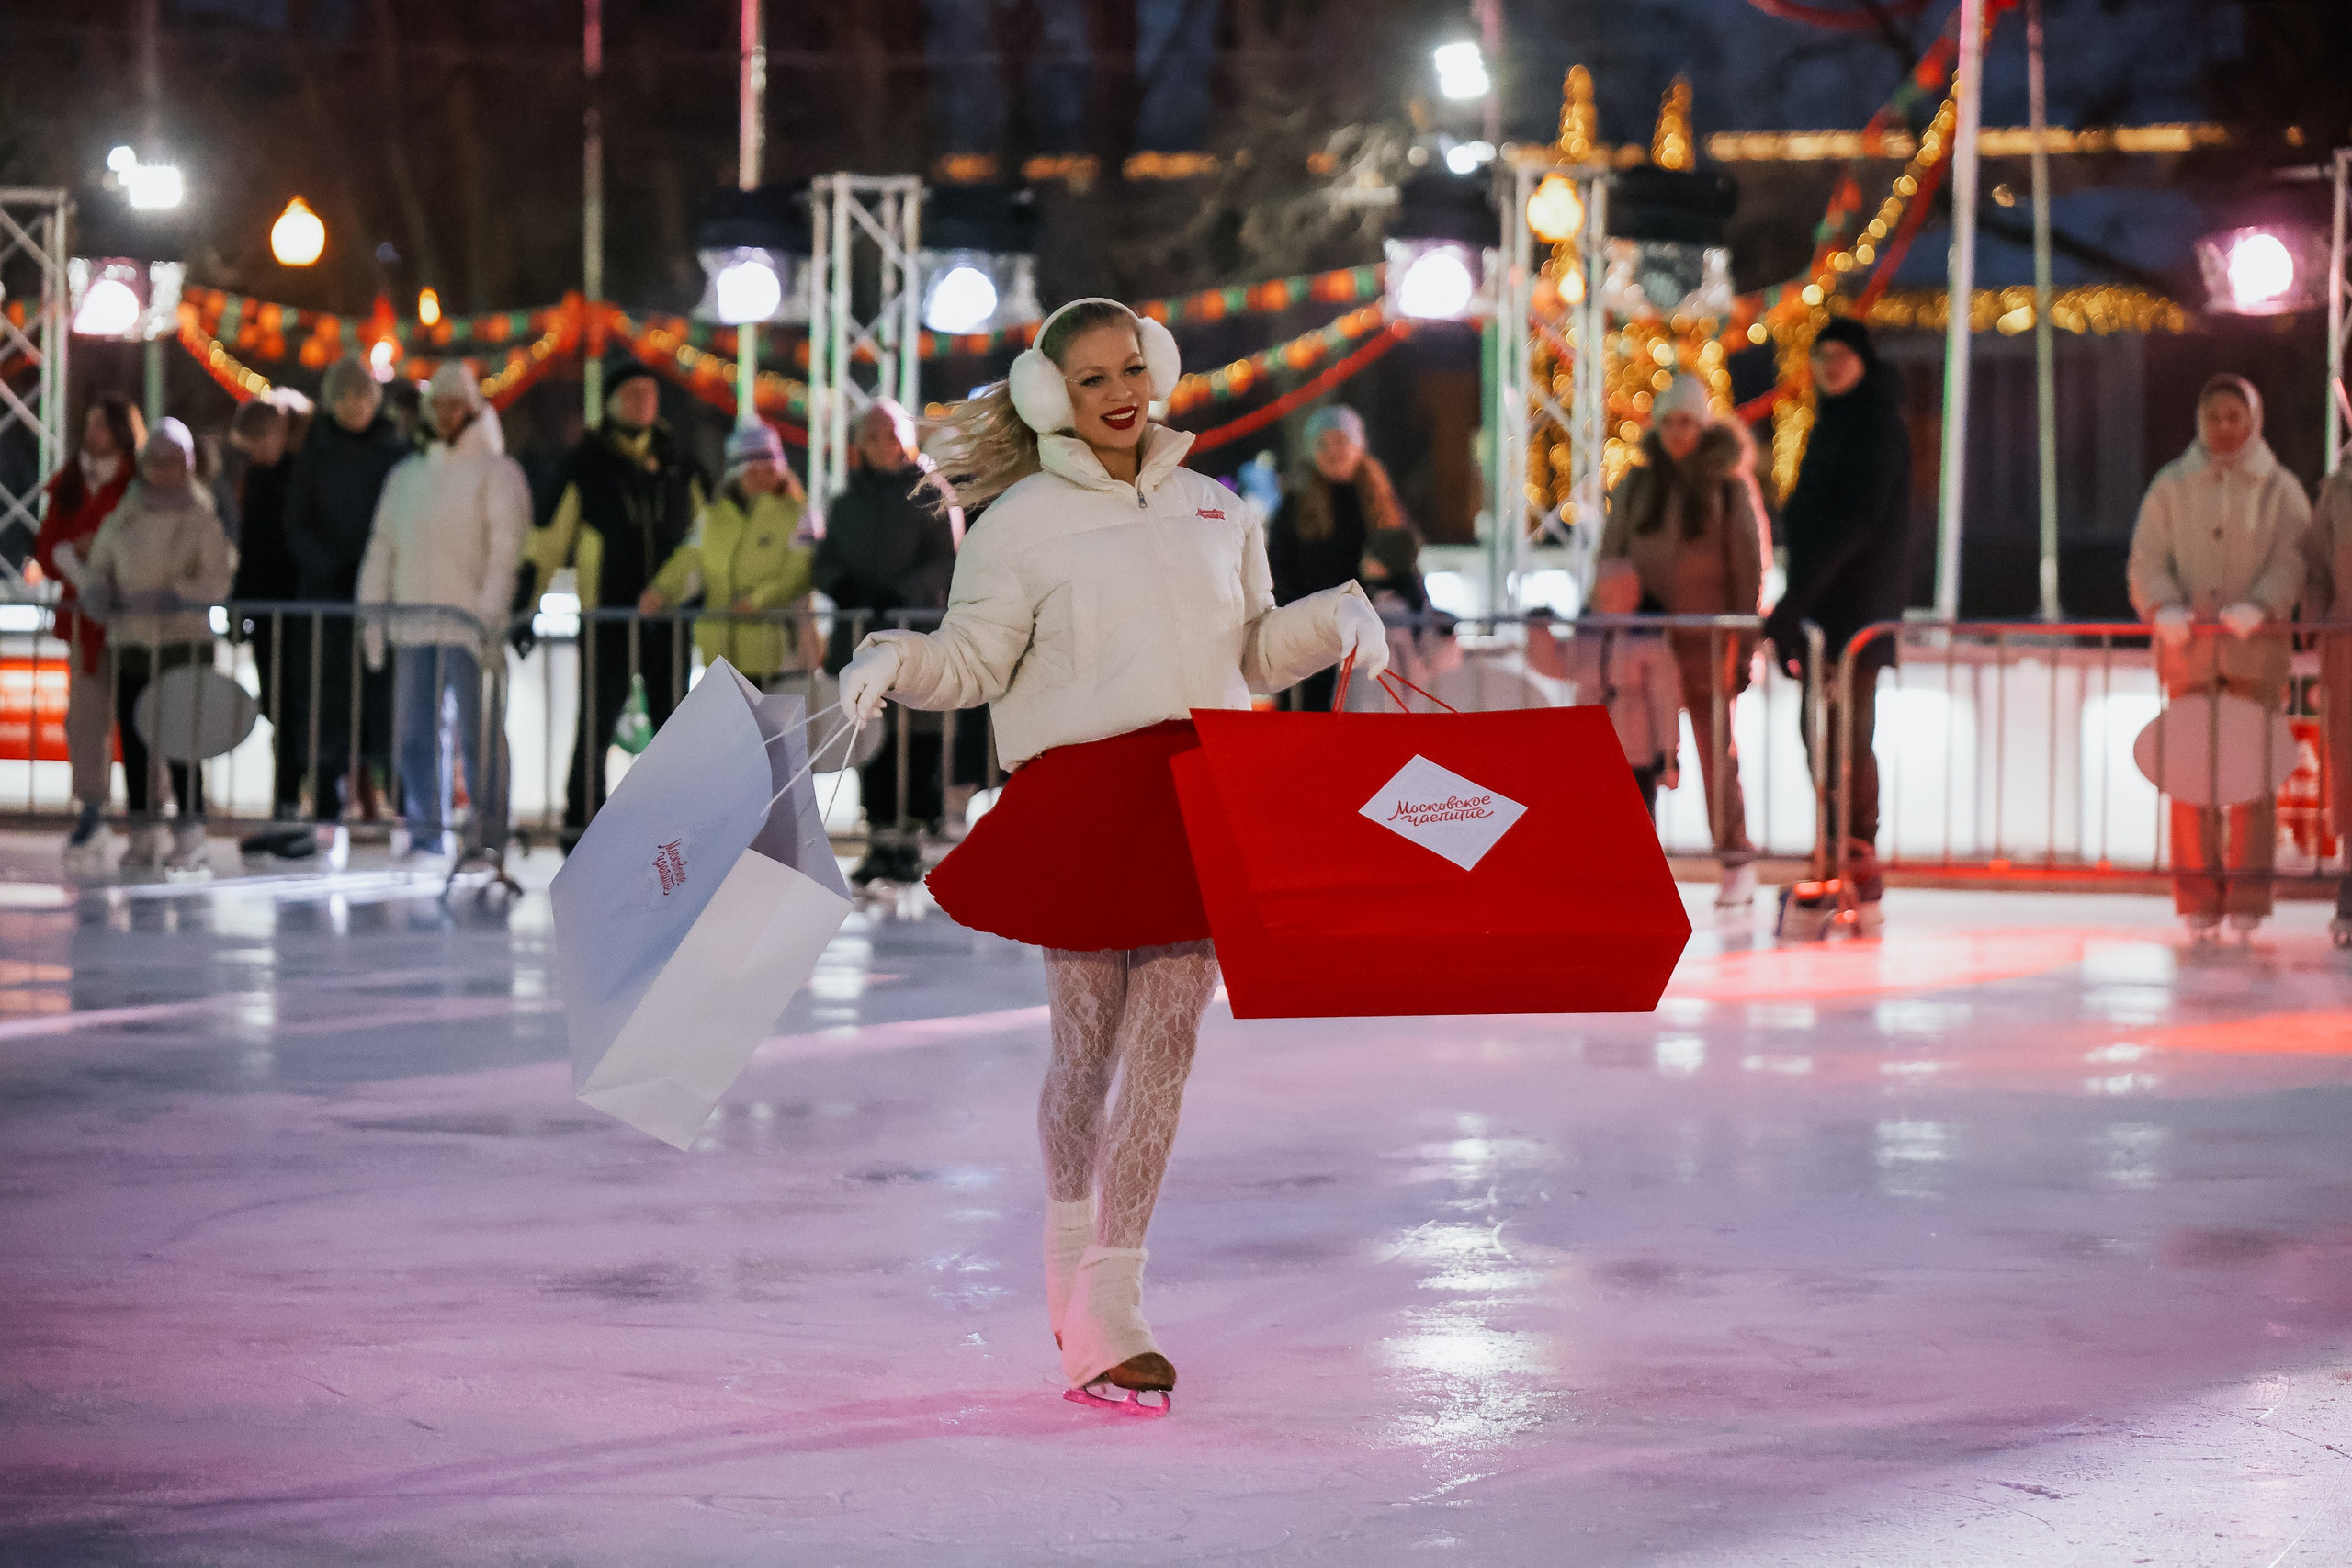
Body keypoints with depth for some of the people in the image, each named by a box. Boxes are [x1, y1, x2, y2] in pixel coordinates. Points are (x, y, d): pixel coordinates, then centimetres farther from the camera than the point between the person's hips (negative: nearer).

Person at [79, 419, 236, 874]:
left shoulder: (202, 519, 0)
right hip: (130, 643, 4)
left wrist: (176, 596, -21)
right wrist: (98, 591, -6)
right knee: (134, 740, 3)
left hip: (186, 643, -4)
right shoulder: (123, 518, 12)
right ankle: (145, 832, 12)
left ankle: (190, 834, -2)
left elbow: (218, 579, -7)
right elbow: (97, 567, 16)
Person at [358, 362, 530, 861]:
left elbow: (505, 548, -7)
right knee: (414, 734, 5)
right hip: (413, 623, 6)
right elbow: (382, 548, 20)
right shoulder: (406, 475, 20)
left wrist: (489, 613, -16)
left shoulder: (496, 472, 2)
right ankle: (426, 828, 12)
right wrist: (373, 613, 10)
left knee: (476, 734, -7)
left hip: (469, 626, -6)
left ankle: (489, 831, -3)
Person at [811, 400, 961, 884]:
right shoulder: (847, 503, 19)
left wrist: (901, 595, -17)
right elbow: (824, 563, 18)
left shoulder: (932, 494, 3)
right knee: (871, 747, 0)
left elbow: (947, 562, -5)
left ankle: (908, 840, -3)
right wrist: (844, 586, -5)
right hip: (860, 638, 4)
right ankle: (881, 840, 4)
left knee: (918, 746, -7)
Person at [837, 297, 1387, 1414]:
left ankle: (1108, 1306, 3)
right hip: (1080, 798, -3)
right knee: (1086, 1048, 1)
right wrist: (893, 664, -19)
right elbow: (975, 660, -1)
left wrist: (1339, 620, 6)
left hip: (1202, 804, 3)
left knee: (1163, 1049, -1)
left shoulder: (1213, 511, 16)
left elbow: (1255, 652, 23)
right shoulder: (1024, 520, 2)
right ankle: (1071, 1256, 22)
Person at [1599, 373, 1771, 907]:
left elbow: (1749, 569, 0)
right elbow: (1610, 557, 12)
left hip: (1708, 636, -2)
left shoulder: (1728, 487, 0)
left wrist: (1746, 648, -3)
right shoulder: (1636, 485, 8)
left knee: (1717, 747, 1)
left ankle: (1737, 863, 7)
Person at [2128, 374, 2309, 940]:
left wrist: (2259, 606, -22)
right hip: (2188, 647, 1)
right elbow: (2147, 560, 4)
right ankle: (2197, 902, 1)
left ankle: (2247, 900, -3)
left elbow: (2291, 563, -3)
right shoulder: (2172, 486, 11)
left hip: (2255, 645, -1)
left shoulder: (2280, 490, 8)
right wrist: (2163, 607, -17)